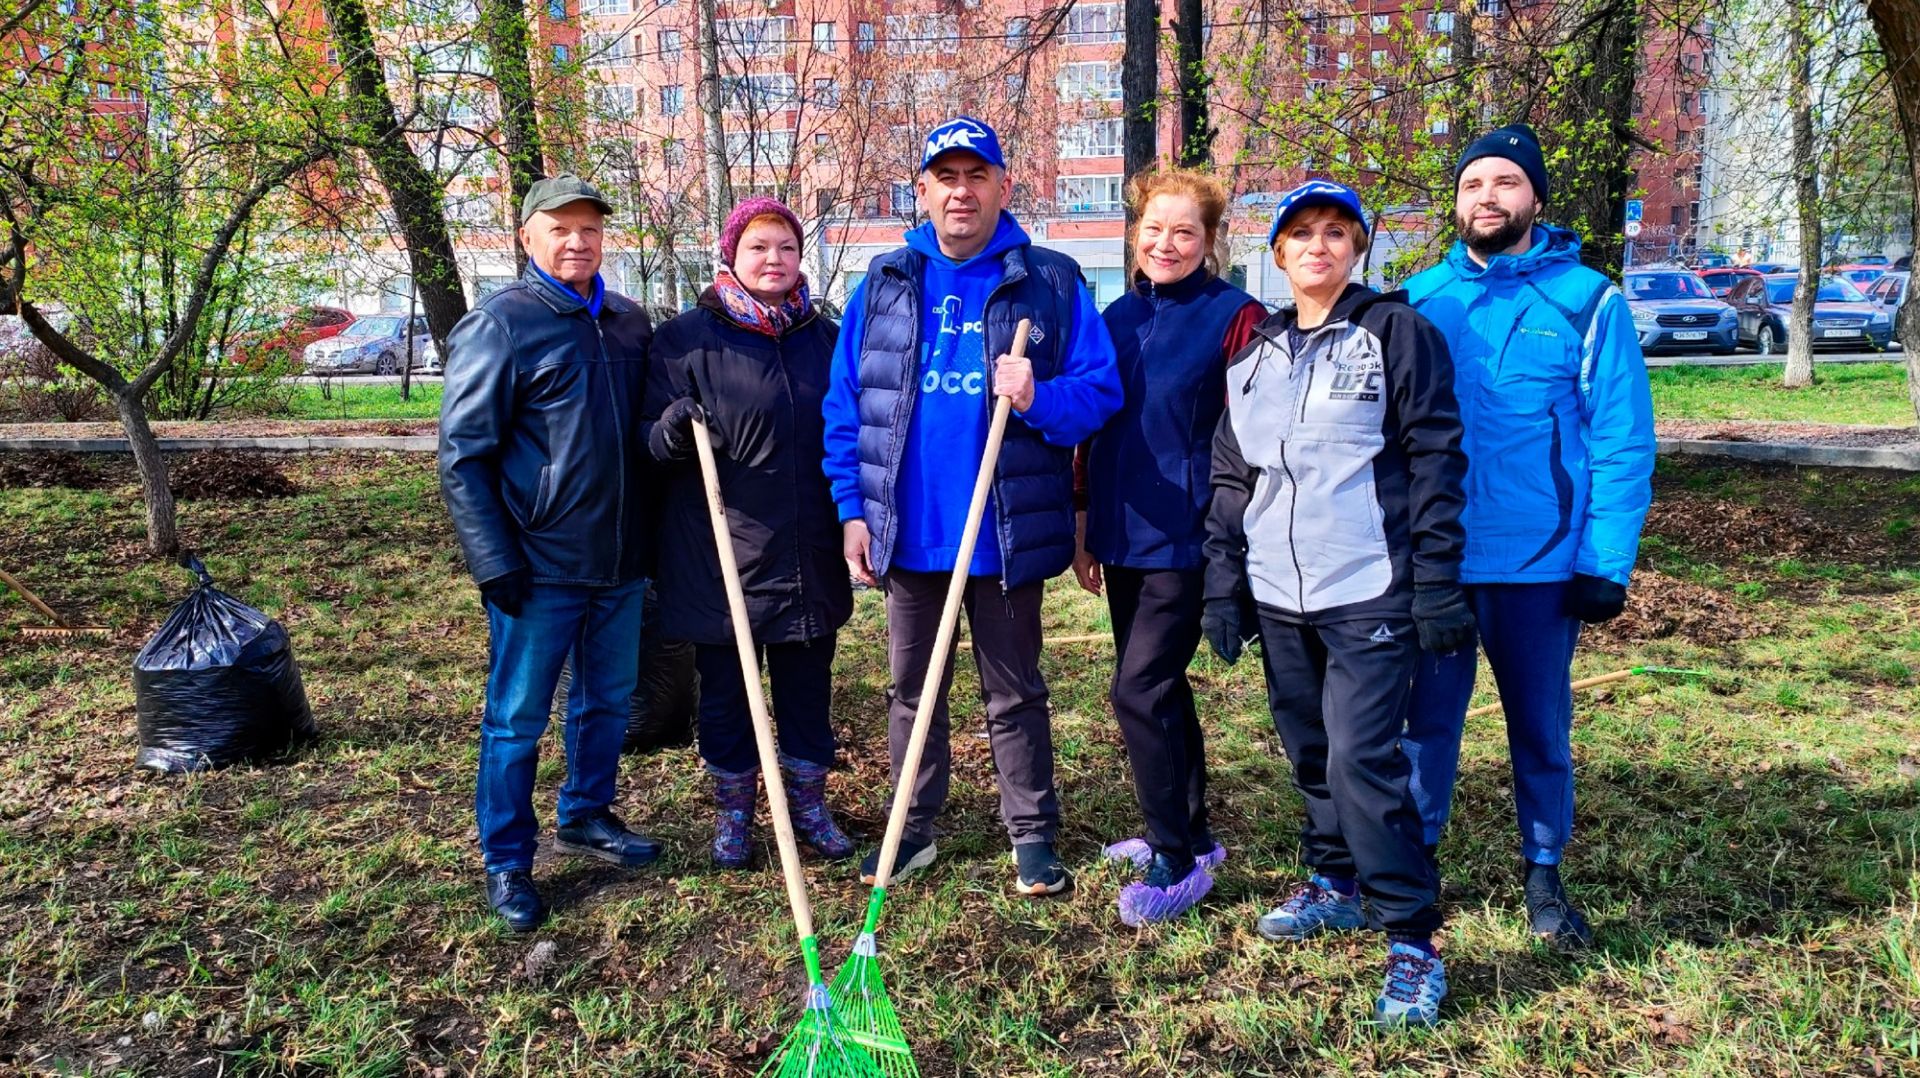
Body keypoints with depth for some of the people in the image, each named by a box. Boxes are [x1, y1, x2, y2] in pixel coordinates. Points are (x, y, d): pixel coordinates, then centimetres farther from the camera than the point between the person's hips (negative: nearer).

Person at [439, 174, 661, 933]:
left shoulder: (631, 322, 9)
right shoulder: (498, 325, -9)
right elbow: (461, 455, -11)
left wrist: (652, 537, 15)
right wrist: (496, 563, -16)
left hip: (620, 561, 6)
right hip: (540, 566, -6)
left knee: (609, 700, 17)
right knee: (517, 717, 5)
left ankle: (586, 817, 37)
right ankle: (506, 862, 19)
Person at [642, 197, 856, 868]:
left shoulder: (825, 336, 8)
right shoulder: (687, 338, -4)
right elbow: (652, 440, -4)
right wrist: (672, 433, -26)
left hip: (809, 554, 3)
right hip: (722, 554, -3)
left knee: (808, 686, 14)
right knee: (725, 689, 9)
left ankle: (808, 803, 32)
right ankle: (732, 811, 28)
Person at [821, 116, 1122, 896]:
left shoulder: (1052, 283, -2)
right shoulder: (883, 285, 5)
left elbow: (1100, 389, -5)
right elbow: (845, 405, 6)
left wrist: (1039, 399, -25)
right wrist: (852, 509, -1)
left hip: (1006, 534, -2)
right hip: (907, 533, 3)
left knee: (1014, 694, 11)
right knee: (911, 689, 15)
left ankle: (1033, 833, 25)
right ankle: (914, 828, 30)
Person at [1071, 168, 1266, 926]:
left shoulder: (1236, 318, -8)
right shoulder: (1118, 318, 11)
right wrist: (1085, 526, 14)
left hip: (1186, 538, -7)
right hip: (1123, 537, 7)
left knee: (1140, 691, -9)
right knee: (1160, 690, 15)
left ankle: (1177, 861, 6)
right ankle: (1189, 833, 31)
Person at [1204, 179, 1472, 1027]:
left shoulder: (1397, 334, -1)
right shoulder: (1254, 354, 14)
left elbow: (1436, 462, -5)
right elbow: (1230, 475, 15)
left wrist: (1437, 584, -10)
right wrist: (1223, 586, 10)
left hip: (1368, 591, -5)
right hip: (1278, 595, 6)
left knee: (1361, 758, -11)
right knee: (1310, 751, 14)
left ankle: (1412, 941, 1)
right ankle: (1335, 884, 34)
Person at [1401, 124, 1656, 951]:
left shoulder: (1586, 300, -3)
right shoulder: (1421, 298, 4)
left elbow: (1623, 442, -5)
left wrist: (1606, 564, -11)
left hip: (1541, 563, -1)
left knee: (1541, 725, 13)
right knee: (1426, 720, 11)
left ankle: (1544, 875, 31)